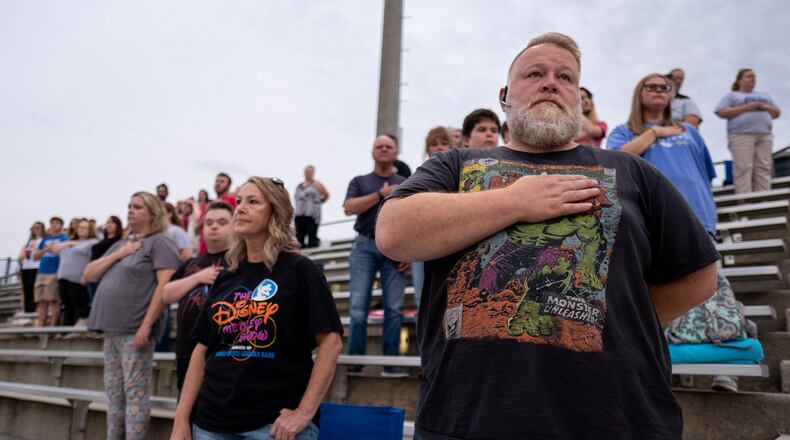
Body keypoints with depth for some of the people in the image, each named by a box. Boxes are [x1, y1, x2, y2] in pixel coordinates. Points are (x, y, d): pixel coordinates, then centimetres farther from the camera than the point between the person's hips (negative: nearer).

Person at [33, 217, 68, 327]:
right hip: (42, 273, 6)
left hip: (55, 273, -6)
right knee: (41, 302, 5)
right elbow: (35, 257, 17)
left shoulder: (63, 238, 4)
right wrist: (45, 249, 0)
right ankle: (40, 326, 7)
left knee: (54, 301, -9)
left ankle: (53, 326, -7)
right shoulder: (45, 239, 19)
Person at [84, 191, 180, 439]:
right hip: (112, 330, 8)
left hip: (135, 330, -8)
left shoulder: (160, 242, -4)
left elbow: (165, 286, -14)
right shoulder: (119, 245, 21)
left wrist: (146, 325, -21)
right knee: (114, 393, 12)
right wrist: (118, 254, 1)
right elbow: (87, 276, 15)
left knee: (135, 393, -5)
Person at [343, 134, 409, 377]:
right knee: (358, 307, -5)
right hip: (365, 245, 0)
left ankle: (391, 364, 2)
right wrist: (381, 194, -4)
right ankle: (354, 363, 0)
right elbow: (349, 208, -1)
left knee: (394, 308, -3)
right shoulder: (360, 181, 17)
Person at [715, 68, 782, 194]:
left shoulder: (764, 96, 29)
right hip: (741, 136, -5)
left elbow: (777, 113, 25)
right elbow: (722, 113, -2)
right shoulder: (731, 96, 13)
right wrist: (746, 107, -9)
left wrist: (766, 107, 3)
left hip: (764, 136, 5)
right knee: (743, 169, -14)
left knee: (764, 169, -5)